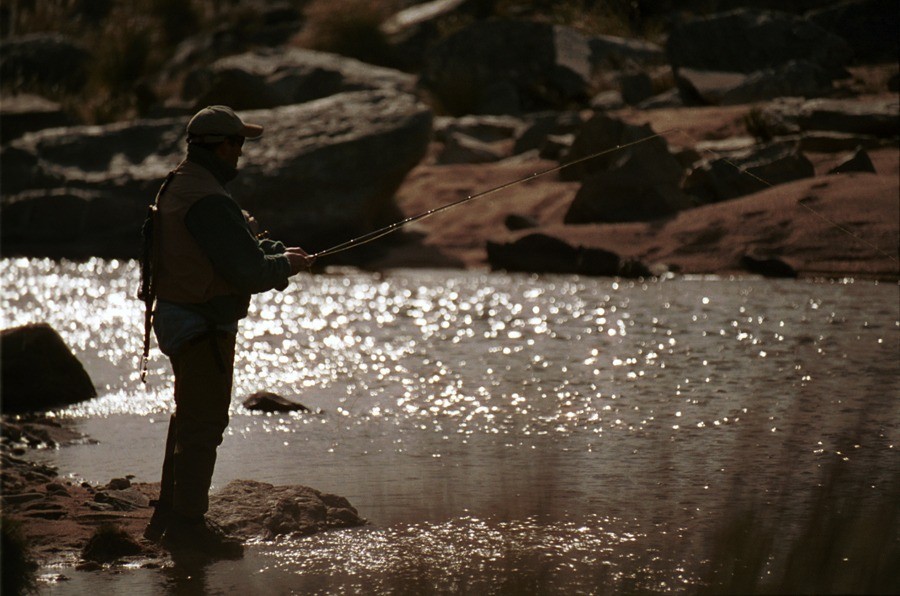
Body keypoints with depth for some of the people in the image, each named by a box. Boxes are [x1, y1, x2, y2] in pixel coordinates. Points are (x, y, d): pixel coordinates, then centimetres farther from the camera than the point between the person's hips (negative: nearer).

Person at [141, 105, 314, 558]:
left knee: (189, 419, 20)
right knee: (204, 423, -4)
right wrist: (285, 264, -5)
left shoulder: (179, 185, 11)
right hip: (204, 326, -11)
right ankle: (187, 524, 1)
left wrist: (276, 253, 4)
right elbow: (248, 273, -23)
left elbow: (238, 245, 18)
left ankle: (169, 515, 28)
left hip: (179, 318, 11)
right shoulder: (207, 201, -23)